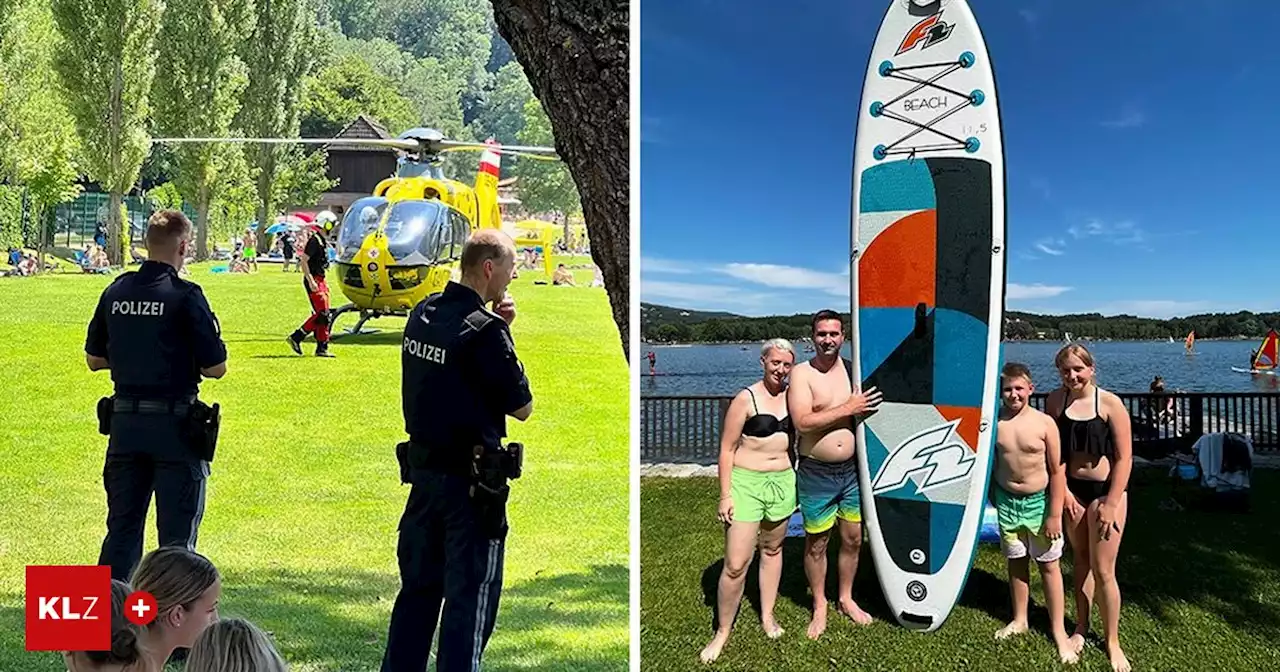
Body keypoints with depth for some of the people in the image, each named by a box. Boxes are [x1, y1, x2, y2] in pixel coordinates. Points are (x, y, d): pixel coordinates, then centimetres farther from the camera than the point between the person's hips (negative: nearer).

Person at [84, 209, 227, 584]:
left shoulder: (116, 292, 5)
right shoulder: (185, 296, -13)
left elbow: (94, 359, 13)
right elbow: (215, 367, -12)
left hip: (124, 419, 6)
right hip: (175, 423, -6)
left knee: (122, 528, 16)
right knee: (178, 532, 4)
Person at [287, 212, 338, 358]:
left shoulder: (322, 241, 15)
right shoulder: (314, 240, -14)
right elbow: (303, 261, -20)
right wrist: (311, 281, -23)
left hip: (320, 280, 10)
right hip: (313, 280, -10)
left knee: (324, 315, 7)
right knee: (321, 314, -11)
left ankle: (322, 348, 9)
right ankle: (296, 337, -2)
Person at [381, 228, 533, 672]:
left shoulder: (422, 314, 4)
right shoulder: (484, 330, -19)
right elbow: (522, 409, -11)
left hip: (422, 469, 8)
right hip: (471, 480, -7)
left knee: (418, 585, 19)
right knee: (470, 594, 4)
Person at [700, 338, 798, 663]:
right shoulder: (746, 399, -11)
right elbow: (727, 449, -10)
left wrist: (798, 483, 15)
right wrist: (726, 495, -13)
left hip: (783, 481, 6)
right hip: (746, 482, -5)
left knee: (772, 549, 18)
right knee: (735, 564, -7)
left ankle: (767, 616, 35)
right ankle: (722, 632, 9)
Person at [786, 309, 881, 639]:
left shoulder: (853, 370, 4)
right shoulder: (802, 373, -9)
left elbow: (870, 408, 14)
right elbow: (803, 422, -21)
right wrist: (848, 408, -19)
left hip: (852, 470, 4)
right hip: (816, 473, -4)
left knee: (853, 538, 14)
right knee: (816, 544, 8)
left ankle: (846, 598, 34)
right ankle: (819, 605, 27)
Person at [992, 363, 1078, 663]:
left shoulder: (1045, 423, -13)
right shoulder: (995, 422, -6)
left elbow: (1057, 471, -9)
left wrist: (1055, 514, -10)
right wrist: (992, 496, 5)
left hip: (1038, 502, -2)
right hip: (1007, 502, 3)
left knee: (1049, 565, 6)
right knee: (1016, 561, 16)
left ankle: (1058, 630, 17)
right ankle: (1019, 620, 32)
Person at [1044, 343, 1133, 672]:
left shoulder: (1110, 403, -15)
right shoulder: (1055, 400, -4)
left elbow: (1124, 457, -13)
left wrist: (1111, 504, -13)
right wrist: (1063, 490, -6)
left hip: (1106, 490, -4)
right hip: (1072, 489, 4)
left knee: (1103, 570, -1)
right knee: (1081, 560, 17)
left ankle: (1112, 642, 17)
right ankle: (1081, 627, 33)